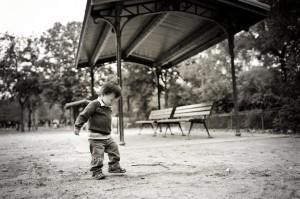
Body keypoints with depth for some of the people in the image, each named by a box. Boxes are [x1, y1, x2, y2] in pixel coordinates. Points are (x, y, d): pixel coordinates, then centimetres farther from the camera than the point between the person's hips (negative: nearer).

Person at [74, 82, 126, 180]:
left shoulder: (108, 107, 11)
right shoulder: (94, 104, -15)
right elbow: (83, 115, -15)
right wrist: (77, 126, -13)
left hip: (107, 136, 9)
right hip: (96, 137, -8)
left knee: (114, 149, 13)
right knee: (97, 155, -5)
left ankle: (114, 166, 27)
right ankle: (96, 171, 10)